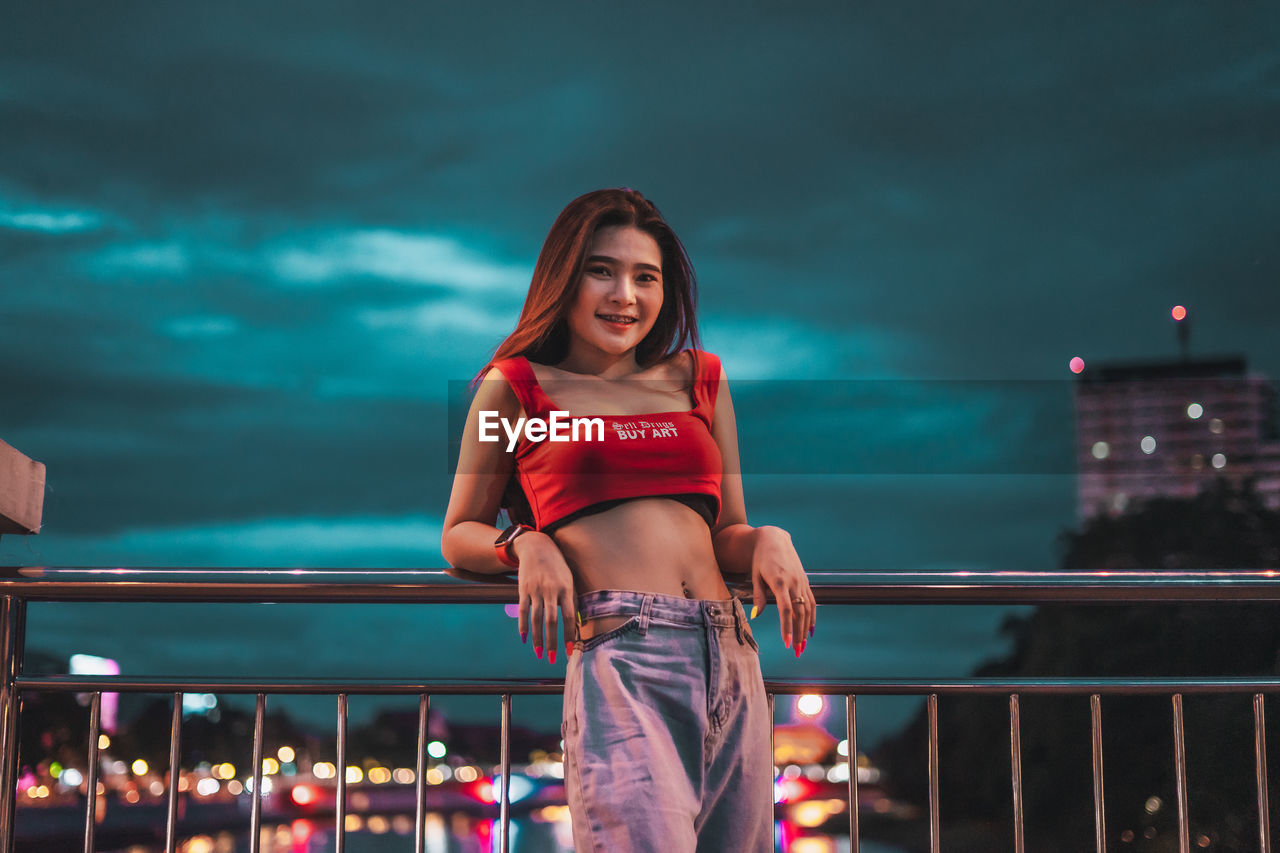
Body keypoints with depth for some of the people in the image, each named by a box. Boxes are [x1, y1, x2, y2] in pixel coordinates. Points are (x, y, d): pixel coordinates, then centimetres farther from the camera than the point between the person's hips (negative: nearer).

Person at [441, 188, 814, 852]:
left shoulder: (700, 379, 21)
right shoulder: (517, 385, 11)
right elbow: (458, 535, 16)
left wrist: (768, 540, 2)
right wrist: (526, 544, -4)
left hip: (731, 657, 5)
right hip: (618, 655, -5)